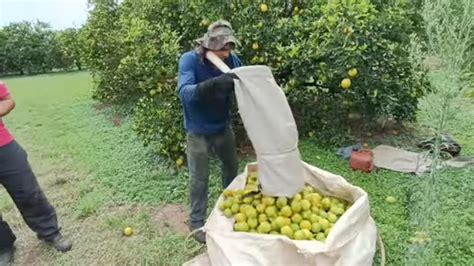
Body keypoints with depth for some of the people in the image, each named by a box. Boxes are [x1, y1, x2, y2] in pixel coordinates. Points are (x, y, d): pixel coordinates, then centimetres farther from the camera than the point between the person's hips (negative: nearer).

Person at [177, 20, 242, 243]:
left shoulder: (231, 60, -10)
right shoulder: (189, 60, -22)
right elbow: (184, 92, -37)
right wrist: (214, 83, -52)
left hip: (223, 127, 5)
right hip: (198, 131, -4)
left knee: (231, 167, 22)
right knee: (199, 178, 6)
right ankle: (196, 221, 28)